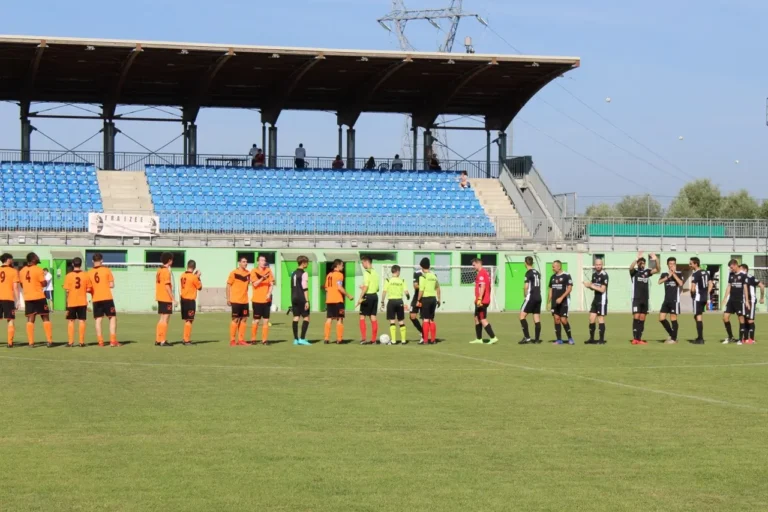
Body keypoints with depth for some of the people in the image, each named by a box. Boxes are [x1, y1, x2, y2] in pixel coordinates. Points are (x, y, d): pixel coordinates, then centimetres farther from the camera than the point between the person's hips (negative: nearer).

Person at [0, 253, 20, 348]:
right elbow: (15, 287, -6)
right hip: (8, 298, -3)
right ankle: (10, 342, -5)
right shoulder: (14, 271, -2)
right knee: (11, 321, 3)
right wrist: (17, 301, -3)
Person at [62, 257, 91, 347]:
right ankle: (81, 341, 2)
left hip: (71, 302, -1)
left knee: (71, 321, 6)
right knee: (82, 321, 4)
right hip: (82, 302, 1)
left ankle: (70, 342, 4)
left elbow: (67, 290, -9)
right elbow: (88, 289, -3)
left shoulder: (68, 276, -7)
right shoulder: (85, 275, -3)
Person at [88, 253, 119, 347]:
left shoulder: (89, 273, 3)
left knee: (98, 320, 6)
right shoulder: (106, 270, -1)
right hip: (107, 298, -2)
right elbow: (111, 285, -3)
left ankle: (100, 341, 1)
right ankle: (113, 340, -3)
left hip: (95, 299, 2)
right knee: (113, 317, 6)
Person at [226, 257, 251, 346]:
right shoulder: (234, 273, -8)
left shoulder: (248, 273, 8)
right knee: (235, 319, -4)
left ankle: (241, 339, 13)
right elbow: (228, 286, -7)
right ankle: (232, 340, 2)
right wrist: (228, 299, -11)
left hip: (244, 300, 6)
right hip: (235, 301, -6)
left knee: (244, 319, 6)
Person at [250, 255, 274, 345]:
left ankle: (264, 340, 6)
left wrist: (269, 293, -11)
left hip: (266, 300, 3)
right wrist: (263, 278, -31)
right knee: (256, 320, -1)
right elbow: (255, 284, -15)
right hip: (257, 300, -3)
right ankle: (253, 339, 9)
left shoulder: (268, 271, 7)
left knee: (266, 320, 2)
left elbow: (271, 284, 5)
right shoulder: (254, 271, -3)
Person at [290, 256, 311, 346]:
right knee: (306, 318, -2)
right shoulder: (304, 273, -11)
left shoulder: (294, 273, 14)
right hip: (302, 299, -8)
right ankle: (302, 338, -9)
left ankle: (296, 339, 5)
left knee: (296, 318, 6)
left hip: (294, 298, 8)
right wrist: (307, 301, -14)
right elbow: (305, 288, -15)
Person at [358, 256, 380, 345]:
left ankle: (363, 339, -6)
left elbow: (366, 286, -20)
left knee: (362, 317, 0)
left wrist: (360, 297, -18)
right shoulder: (375, 272, 11)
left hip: (367, 296, -7)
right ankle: (374, 340, 9)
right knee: (373, 317, 9)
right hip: (375, 295, 7)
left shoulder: (367, 272, -13)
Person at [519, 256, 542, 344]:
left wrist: (525, 294, 0)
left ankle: (527, 337, -12)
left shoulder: (528, 273, -9)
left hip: (531, 297, -7)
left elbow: (526, 286, -15)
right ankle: (537, 339, 6)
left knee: (522, 316, -4)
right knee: (537, 318, 7)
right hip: (538, 297, 7)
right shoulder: (537, 273, 13)